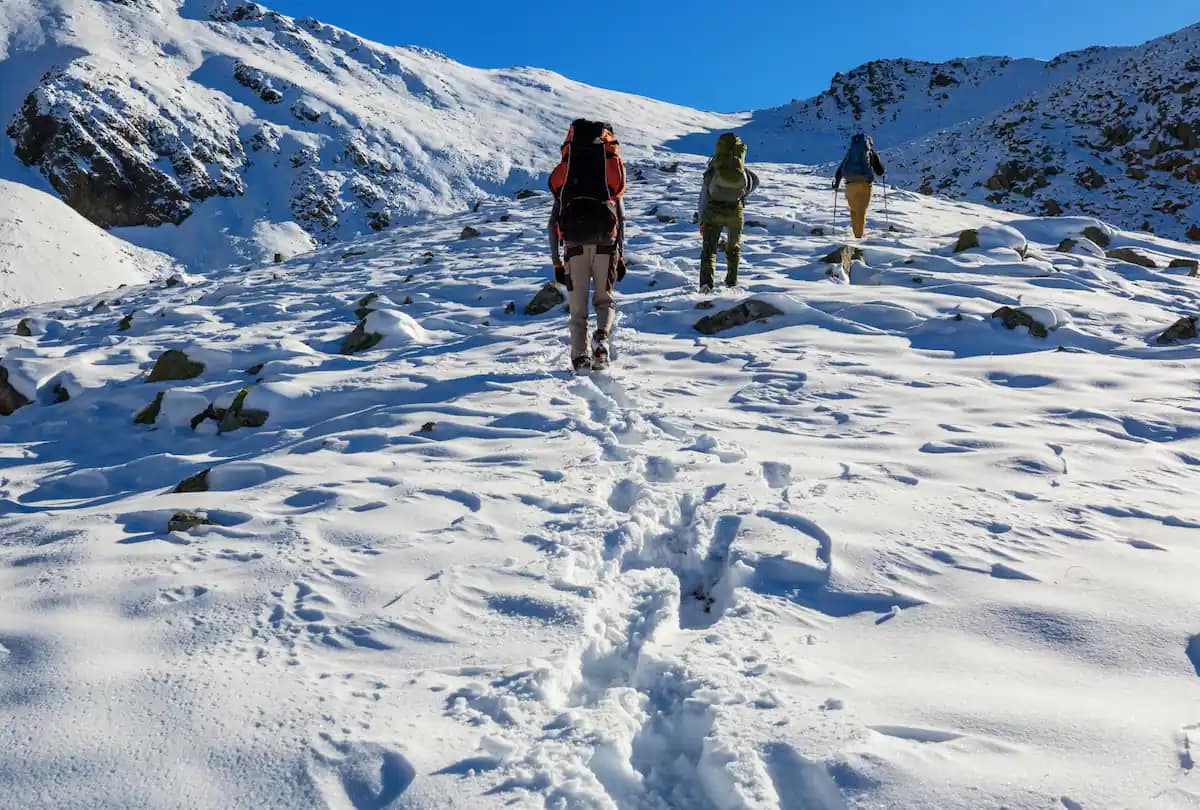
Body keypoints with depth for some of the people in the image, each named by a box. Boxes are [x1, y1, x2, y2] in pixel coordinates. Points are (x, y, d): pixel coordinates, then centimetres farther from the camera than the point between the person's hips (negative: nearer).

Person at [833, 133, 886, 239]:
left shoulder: (850, 152, 15)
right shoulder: (872, 153, 8)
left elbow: (840, 169, 16)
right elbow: (880, 170, 9)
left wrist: (836, 183, 28)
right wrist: (884, 172, 32)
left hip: (850, 184, 2)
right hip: (865, 184, -2)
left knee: (854, 210, 13)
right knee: (861, 211, -1)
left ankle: (857, 233, 9)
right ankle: (859, 235, -6)